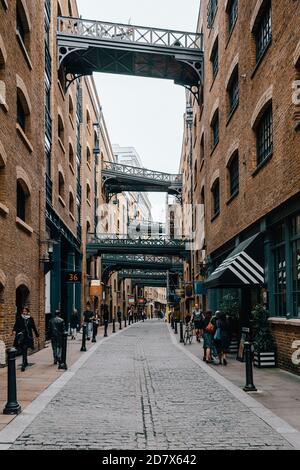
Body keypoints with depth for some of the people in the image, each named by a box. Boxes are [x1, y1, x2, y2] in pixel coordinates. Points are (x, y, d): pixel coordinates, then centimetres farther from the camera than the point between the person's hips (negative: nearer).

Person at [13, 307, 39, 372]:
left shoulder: (30, 319, 6)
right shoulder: (19, 318, 3)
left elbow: (34, 327, 14)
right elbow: (16, 325, -3)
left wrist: (37, 335, 20)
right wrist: (14, 330, -24)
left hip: (28, 336, -1)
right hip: (21, 336, 1)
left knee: (24, 350, -5)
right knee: (23, 350, 4)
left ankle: (23, 365, -5)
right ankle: (25, 362, 23)